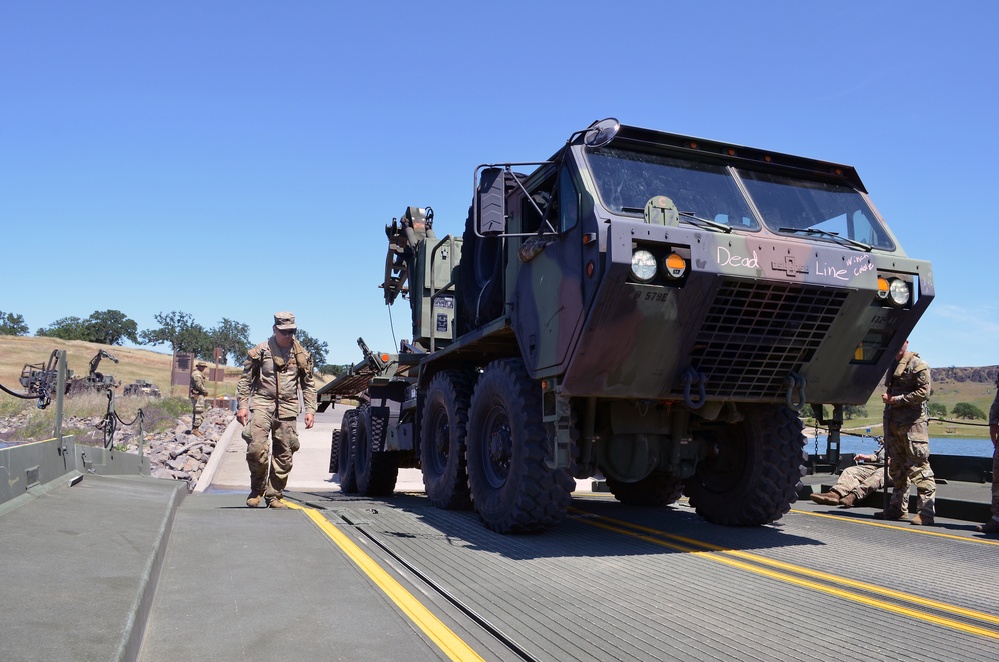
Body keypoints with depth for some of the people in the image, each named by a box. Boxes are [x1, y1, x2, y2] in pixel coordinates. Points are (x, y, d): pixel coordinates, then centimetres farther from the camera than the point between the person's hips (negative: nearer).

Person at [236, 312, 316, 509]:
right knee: (257, 447, -18)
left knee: (284, 455, 3)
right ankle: (257, 489, 3)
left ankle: (275, 496, 16)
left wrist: (310, 410, 6)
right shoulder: (260, 351, 2)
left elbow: (308, 385, 14)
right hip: (262, 404, -2)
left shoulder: (302, 355, 9)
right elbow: (246, 380, 6)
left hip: (287, 408, 2)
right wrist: (242, 405, -2)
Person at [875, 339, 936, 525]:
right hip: (894, 423, 9)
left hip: (913, 423, -9)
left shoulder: (917, 365, -6)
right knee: (896, 467, 12)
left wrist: (896, 399, -14)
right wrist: (887, 398, 9)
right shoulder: (893, 366, 19)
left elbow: (923, 392, -14)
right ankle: (898, 508, 20)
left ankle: (925, 512, -8)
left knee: (919, 467, -9)